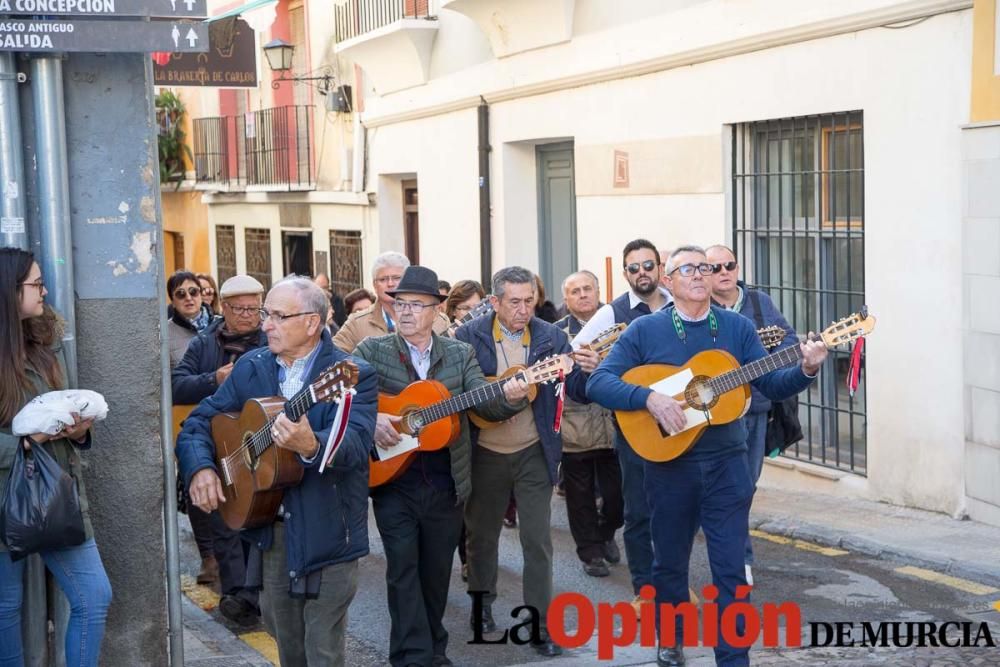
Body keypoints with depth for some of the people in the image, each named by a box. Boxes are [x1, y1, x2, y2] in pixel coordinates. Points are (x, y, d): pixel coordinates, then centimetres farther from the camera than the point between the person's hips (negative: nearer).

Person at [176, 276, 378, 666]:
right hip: (268, 529, 5)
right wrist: (200, 468, -13)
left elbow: (356, 444, -26)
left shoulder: (354, 375, -11)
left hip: (326, 532, -5)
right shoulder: (250, 368, 5)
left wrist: (311, 446, -47)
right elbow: (198, 422, 8)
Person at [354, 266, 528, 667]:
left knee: (436, 569, 12)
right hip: (393, 479, -2)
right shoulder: (371, 351, -1)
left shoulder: (460, 354, 5)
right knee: (403, 567, -5)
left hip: (446, 483, 2)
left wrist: (509, 398, -25)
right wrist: (370, 418, -25)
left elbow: (484, 404, -4)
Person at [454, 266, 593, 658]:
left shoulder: (552, 338, -2)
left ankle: (541, 623, 8)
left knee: (538, 539, 0)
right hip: (485, 454, 0)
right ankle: (482, 604, 35)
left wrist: (589, 372, -25)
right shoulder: (468, 337, -7)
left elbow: (576, 391, -3)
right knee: (482, 533, 15)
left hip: (534, 453, 0)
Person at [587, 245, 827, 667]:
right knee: (670, 563, 14)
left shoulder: (738, 327, 4)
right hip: (669, 463, -1)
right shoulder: (644, 330, -3)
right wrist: (649, 398, -23)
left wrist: (806, 371, -18)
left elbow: (771, 384, 2)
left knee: (731, 569, 0)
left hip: (726, 464, 1)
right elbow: (598, 383, -9)